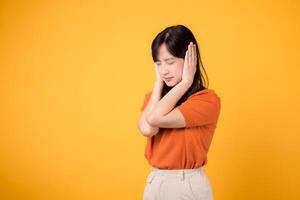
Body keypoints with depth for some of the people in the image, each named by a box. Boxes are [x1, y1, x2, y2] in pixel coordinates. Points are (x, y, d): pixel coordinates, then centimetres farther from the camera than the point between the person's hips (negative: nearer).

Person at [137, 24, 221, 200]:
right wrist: (159, 83, -8)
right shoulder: (153, 96, 5)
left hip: (189, 185, -5)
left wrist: (186, 82, -16)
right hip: (154, 182, 5)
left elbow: (156, 119, -24)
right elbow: (147, 129, -17)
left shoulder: (208, 99, -14)